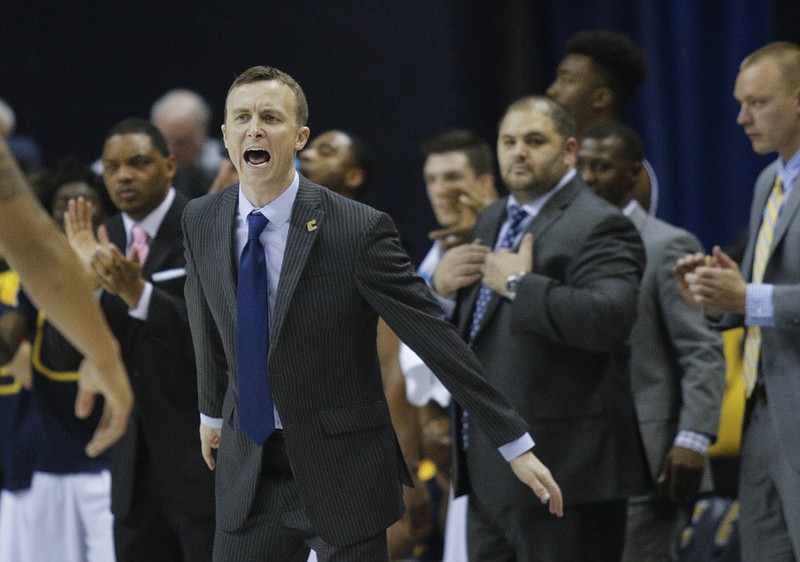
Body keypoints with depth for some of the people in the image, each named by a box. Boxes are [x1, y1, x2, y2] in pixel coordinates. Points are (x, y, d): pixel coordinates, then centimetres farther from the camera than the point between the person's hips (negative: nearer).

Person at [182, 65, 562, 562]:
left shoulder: (359, 230, -15)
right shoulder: (201, 221, 0)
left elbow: (435, 335, -13)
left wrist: (516, 445, -13)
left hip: (346, 471, -4)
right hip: (249, 472, 4)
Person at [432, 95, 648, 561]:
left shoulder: (598, 225, -10)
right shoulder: (493, 221, 18)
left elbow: (611, 317, -27)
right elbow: (454, 328, 25)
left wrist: (519, 284, -20)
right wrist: (440, 287, 3)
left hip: (561, 469, -9)